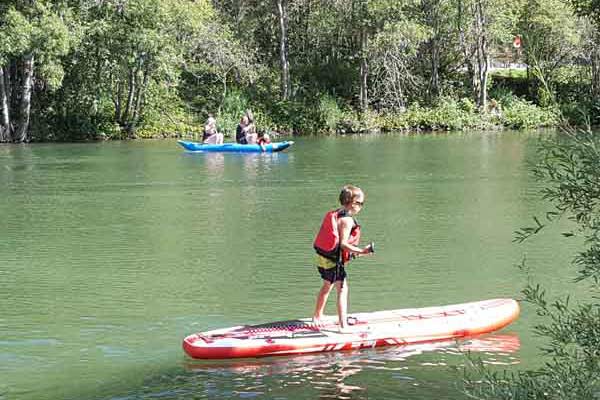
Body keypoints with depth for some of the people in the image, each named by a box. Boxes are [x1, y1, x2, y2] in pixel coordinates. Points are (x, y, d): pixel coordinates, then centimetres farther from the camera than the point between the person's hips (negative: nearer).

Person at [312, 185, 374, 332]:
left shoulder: (334, 214, 10)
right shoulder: (347, 219, -18)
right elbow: (343, 244, -24)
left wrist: (353, 250, 24)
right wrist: (362, 251, -27)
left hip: (322, 257, 10)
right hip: (334, 261, -10)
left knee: (327, 286, 26)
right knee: (342, 289, -9)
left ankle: (317, 317, 42)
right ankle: (343, 325, -15)